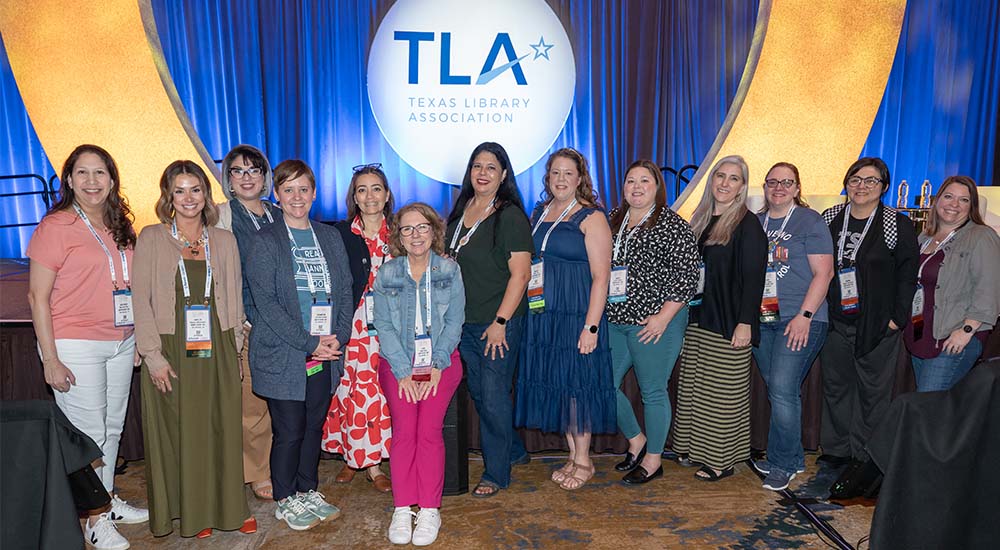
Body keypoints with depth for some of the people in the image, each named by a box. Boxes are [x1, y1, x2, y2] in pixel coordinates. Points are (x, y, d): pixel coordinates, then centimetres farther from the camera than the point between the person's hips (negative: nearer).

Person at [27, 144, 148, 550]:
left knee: (113, 427, 16)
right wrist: (50, 359, -13)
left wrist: (137, 339, 11)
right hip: (75, 347, -6)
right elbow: (37, 297, -10)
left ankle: (108, 499, 33)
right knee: (88, 433, 2)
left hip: (121, 344, 6)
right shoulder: (55, 226, -9)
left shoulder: (120, 227, 9)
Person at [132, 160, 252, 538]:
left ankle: (227, 507, 21)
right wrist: (153, 355, -11)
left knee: (222, 429, 7)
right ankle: (189, 512, 21)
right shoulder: (151, 238, 0)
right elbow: (141, 299, -4)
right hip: (171, 351, -2)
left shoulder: (224, 240, 8)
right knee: (177, 431, 5)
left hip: (217, 350, 2)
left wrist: (234, 348, 6)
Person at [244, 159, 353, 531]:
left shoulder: (330, 237, 11)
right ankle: (285, 500, 22)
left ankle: (308, 491, 30)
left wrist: (339, 337, -5)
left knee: (315, 426, 13)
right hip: (283, 357, -4)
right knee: (289, 431, 3)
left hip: (325, 355, 4)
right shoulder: (265, 241, -4)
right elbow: (265, 301, -11)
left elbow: (345, 291, 9)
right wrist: (309, 343, -16)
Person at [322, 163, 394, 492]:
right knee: (352, 388, 0)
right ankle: (355, 457, 16)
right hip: (352, 324, -1)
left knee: (380, 390, 3)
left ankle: (366, 458, 16)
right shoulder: (340, 233, 1)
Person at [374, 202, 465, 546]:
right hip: (398, 363, 1)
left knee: (429, 430, -16)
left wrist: (437, 366, -10)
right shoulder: (387, 274, 5)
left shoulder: (450, 270, 5)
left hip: (440, 362, -1)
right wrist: (404, 372, -10)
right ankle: (402, 511, -8)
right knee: (403, 429, -16)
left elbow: (455, 320, 0)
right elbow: (383, 326, 0)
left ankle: (429, 511, -8)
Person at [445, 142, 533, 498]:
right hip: (464, 322, 7)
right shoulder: (461, 210, 10)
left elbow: (520, 274, -15)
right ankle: (515, 451, 37)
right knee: (478, 394, 16)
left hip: (499, 324, -7)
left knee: (494, 397, 0)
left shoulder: (510, 216, -11)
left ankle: (497, 473, 17)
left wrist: (500, 322, -18)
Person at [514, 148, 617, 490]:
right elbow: (525, 265, 17)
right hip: (541, 315, 6)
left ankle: (584, 461, 17)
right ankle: (573, 456, 24)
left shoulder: (591, 217, -5)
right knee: (552, 382, 9)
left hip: (576, 316, -6)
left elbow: (601, 276, -11)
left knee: (577, 382, 0)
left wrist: (591, 326, -17)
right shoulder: (538, 214, 13)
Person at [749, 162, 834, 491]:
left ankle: (782, 464, 4)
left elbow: (824, 272, -8)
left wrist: (804, 316, -16)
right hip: (762, 319, 5)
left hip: (799, 320, -5)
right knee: (778, 391, 11)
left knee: (782, 390, -11)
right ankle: (793, 458, 25)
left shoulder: (809, 220, -2)